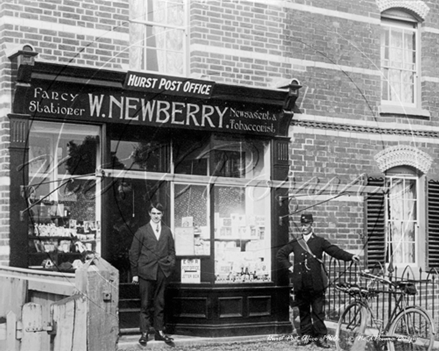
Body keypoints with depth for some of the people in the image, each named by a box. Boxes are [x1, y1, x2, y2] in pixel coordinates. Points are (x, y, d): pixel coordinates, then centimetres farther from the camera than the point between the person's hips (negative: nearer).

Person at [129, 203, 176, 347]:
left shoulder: (167, 231, 10)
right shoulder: (142, 231, 1)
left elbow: (171, 250, 17)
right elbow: (134, 253, 1)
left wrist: (171, 262, 0)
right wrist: (135, 273, -2)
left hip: (162, 272, 3)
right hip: (146, 272, -3)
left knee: (159, 304, 8)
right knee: (145, 304, 1)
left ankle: (159, 332, 15)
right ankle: (144, 333, 7)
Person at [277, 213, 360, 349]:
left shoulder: (320, 241, 5)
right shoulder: (295, 243, 14)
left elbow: (334, 250, -5)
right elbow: (280, 254, 23)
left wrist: (350, 256, -18)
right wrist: (289, 266, 10)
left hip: (316, 283, -3)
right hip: (300, 285, 3)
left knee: (318, 311, -1)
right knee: (303, 311, 9)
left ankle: (321, 336, 4)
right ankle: (305, 335, 18)